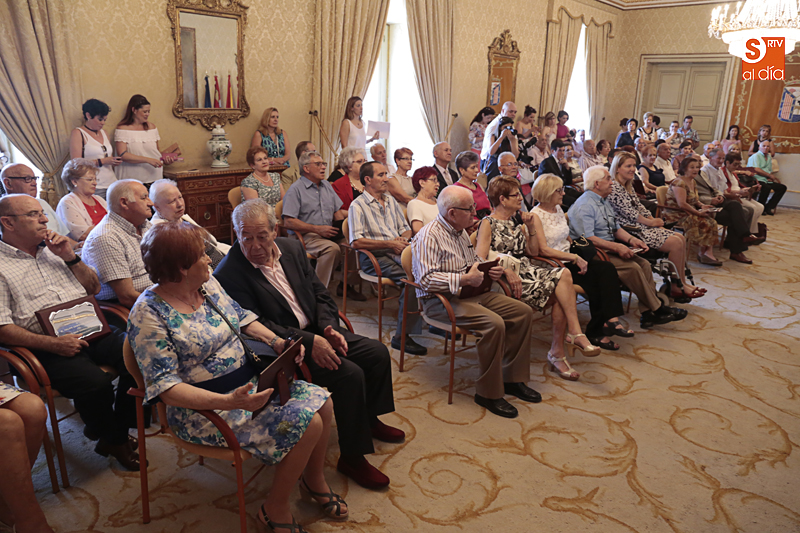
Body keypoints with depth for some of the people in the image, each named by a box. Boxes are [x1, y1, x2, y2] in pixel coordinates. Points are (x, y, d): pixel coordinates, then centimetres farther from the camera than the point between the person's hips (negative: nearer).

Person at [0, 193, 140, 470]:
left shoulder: (53, 250, 19)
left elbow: (94, 288, 20)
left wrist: (70, 257, 4)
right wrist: (53, 344, -20)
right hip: (47, 349, -6)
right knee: (96, 382, -30)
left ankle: (115, 432, 3)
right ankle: (114, 439, 2)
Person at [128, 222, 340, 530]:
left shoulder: (207, 283, 2)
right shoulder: (149, 315, -20)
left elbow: (241, 317, 14)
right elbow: (167, 388, -24)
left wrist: (275, 341, -5)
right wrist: (229, 402, -36)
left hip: (249, 381, 8)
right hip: (205, 407, -8)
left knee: (321, 402, -3)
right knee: (305, 424, -20)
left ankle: (314, 479, 23)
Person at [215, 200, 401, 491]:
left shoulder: (291, 248, 4)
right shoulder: (229, 273, -18)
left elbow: (320, 294, 9)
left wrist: (328, 328, -10)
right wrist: (309, 342, -27)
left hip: (317, 331, 8)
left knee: (377, 352, 3)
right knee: (350, 374, -23)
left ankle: (370, 419, 27)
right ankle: (352, 457, -7)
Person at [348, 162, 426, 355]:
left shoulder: (391, 201, 23)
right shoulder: (358, 205, 0)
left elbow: (406, 228, 28)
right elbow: (356, 242, -11)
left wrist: (404, 239, 2)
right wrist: (389, 243, -13)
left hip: (398, 252, 6)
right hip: (374, 257, -6)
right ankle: (402, 336, -25)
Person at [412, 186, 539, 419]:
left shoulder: (460, 232, 16)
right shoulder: (429, 236, -15)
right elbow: (426, 279, -25)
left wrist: (489, 270, 9)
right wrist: (464, 279, -25)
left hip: (470, 292, 10)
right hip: (441, 299, -10)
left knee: (523, 312, -1)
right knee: (494, 323, -30)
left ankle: (513, 379, 8)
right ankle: (488, 393, -15)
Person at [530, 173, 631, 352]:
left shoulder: (558, 209, 14)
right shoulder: (536, 215, -10)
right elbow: (543, 250, -17)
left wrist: (577, 255, 1)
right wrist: (575, 257, -18)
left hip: (568, 259, 7)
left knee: (607, 269, -17)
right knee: (595, 282, -22)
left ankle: (611, 319, -23)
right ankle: (597, 332, -6)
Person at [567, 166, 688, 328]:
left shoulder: (603, 203, 19)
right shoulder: (584, 206, -13)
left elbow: (616, 228, 21)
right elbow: (587, 238, -23)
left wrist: (631, 239, 1)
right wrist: (617, 247, -26)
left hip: (609, 248, 10)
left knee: (644, 263, -10)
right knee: (632, 267, -25)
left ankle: (648, 314, -15)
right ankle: (657, 308, -12)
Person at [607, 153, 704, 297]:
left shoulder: (628, 186, 18)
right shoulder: (613, 186, -14)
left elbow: (640, 207, 18)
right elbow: (628, 212, -17)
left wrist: (655, 221, 2)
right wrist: (651, 222, -9)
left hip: (642, 225, 10)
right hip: (631, 230, -10)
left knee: (681, 238, 0)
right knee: (675, 243, -17)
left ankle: (682, 283, 3)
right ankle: (675, 288, -5)